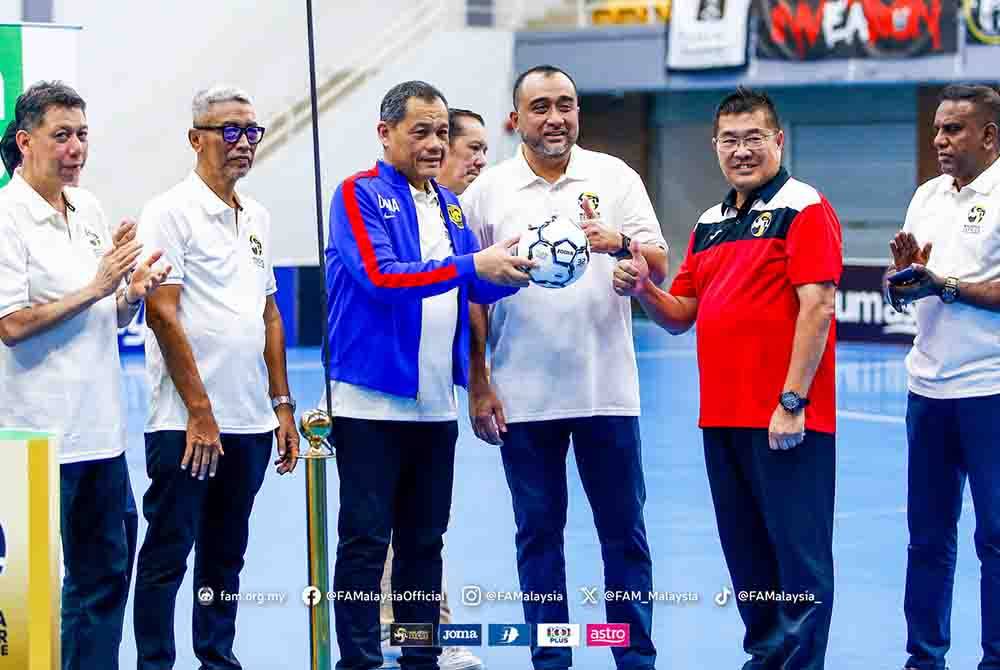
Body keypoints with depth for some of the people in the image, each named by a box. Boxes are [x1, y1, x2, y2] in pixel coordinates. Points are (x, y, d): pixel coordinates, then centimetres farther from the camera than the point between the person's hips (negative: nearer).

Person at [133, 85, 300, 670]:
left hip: (251, 422, 7)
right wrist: (200, 410, -16)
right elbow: (162, 314, -13)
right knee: (168, 552, -1)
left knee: (226, 553, 14)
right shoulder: (170, 213, -8)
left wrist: (282, 404, 13)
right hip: (187, 421, -7)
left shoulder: (258, 217, 14)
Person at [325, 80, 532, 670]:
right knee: (366, 542, -2)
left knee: (424, 540, 12)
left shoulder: (450, 206, 14)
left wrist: (516, 269, -9)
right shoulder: (360, 195, -7)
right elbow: (381, 277, -20)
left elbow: (476, 288, 12)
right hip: (372, 401, -6)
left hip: (437, 402, 6)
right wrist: (472, 267, -25)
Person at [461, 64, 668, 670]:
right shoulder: (488, 191, 4)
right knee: (538, 534, 7)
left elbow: (659, 266, -1)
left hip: (607, 392, 0)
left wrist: (618, 244, -23)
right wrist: (479, 387, 0)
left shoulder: (615, 177, 4)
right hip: (523, 398, 0)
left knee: (624, 531, 4)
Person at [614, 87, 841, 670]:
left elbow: (817, 306, -14)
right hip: (721, 417, 8)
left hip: (786, 421, -8)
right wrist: (643, 290, -2)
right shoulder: (710, 224, 17)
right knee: (746, 551, 14)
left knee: (799, 552, -4)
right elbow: (681, 316, 20)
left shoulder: (803, 208, -6)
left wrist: (792, 402, -19)